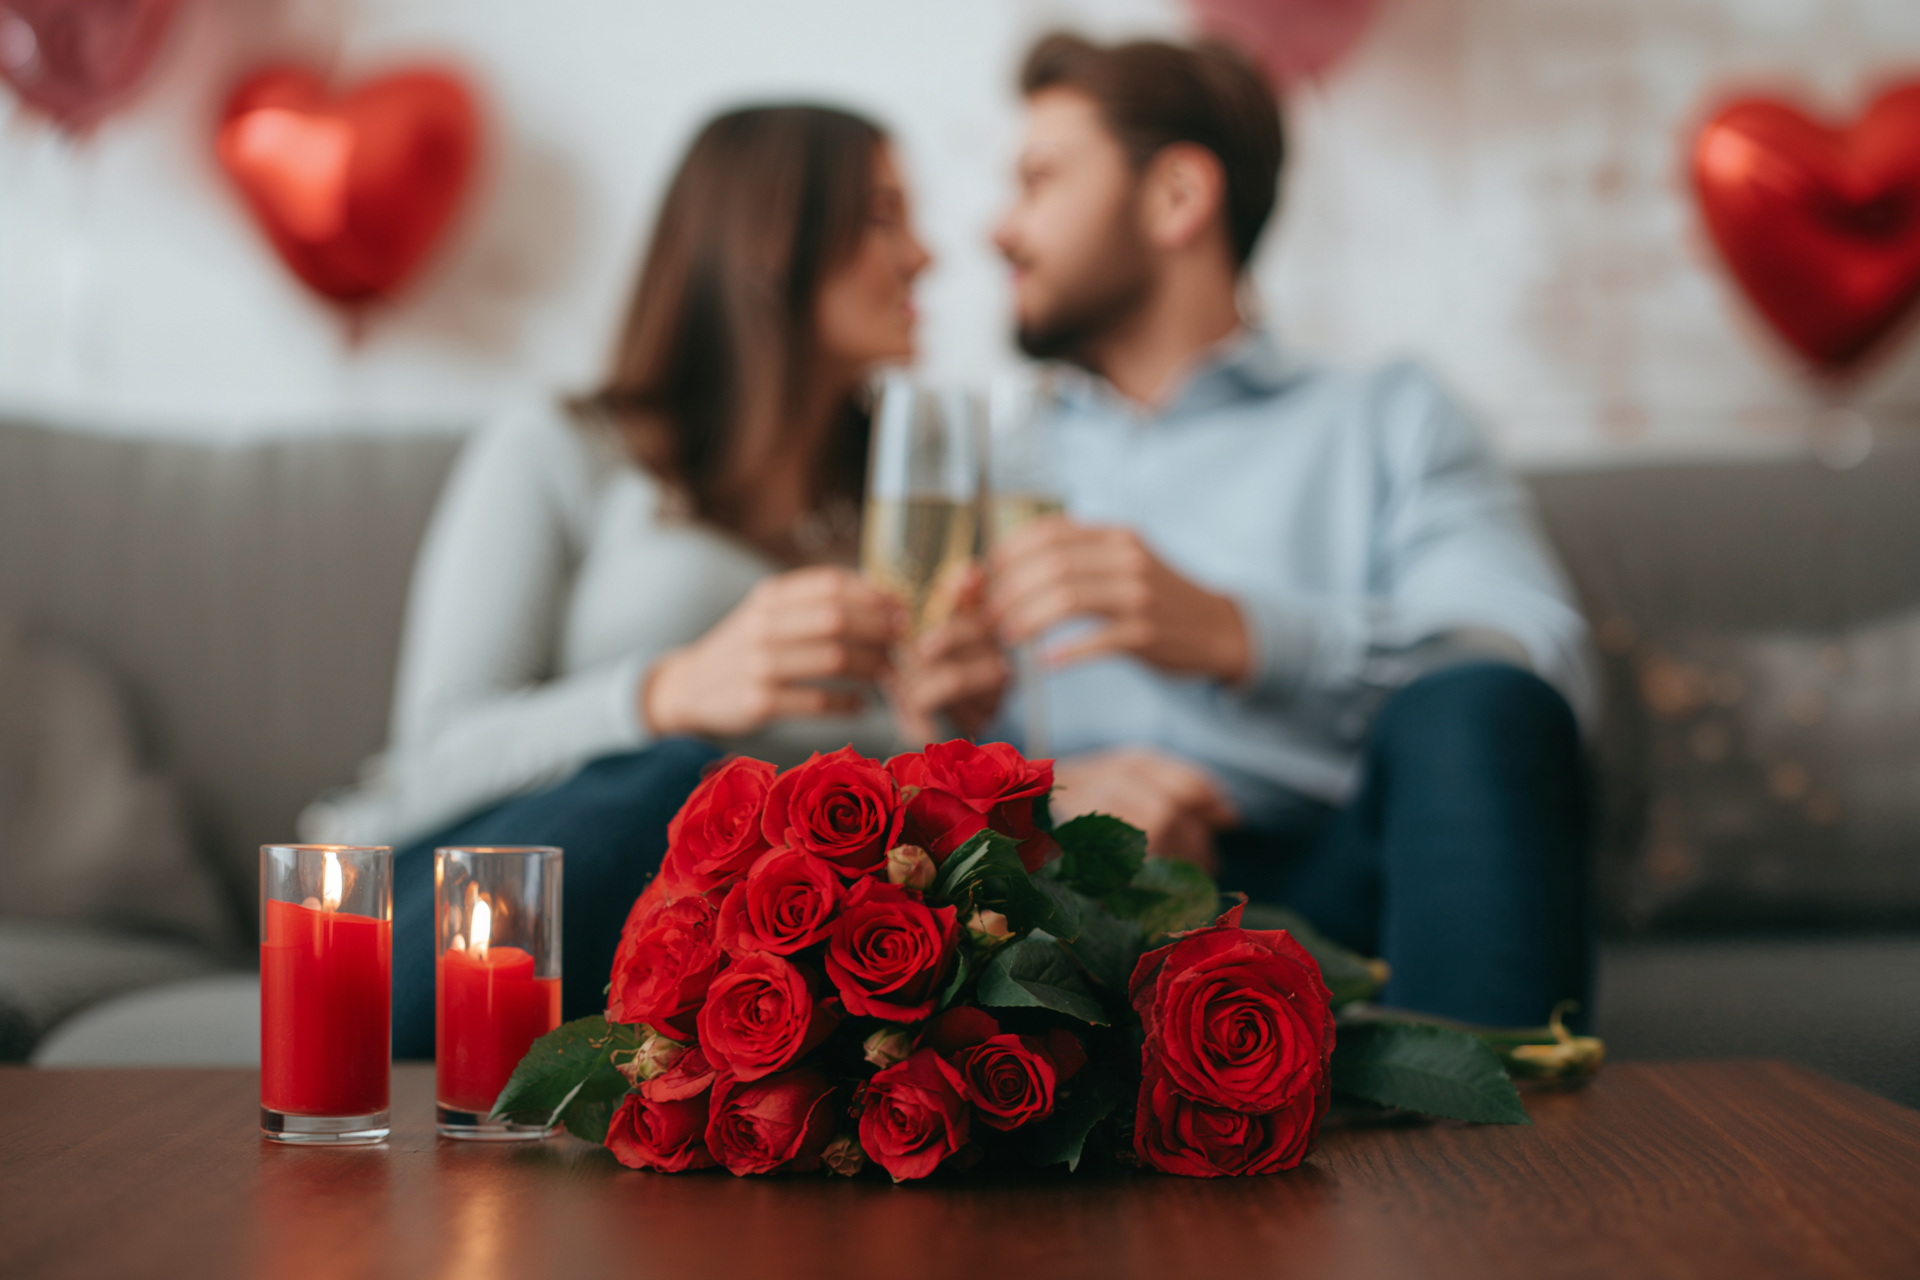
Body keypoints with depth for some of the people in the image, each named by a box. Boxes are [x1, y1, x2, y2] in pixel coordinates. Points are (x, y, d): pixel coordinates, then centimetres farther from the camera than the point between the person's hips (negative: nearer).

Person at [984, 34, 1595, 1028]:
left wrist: (1234, 632, -17)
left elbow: (1540, 666, -1)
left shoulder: (1386, 421, 20)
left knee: (1482, 709, -30)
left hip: (1321, 868, 0)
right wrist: (1038, 794, -13)